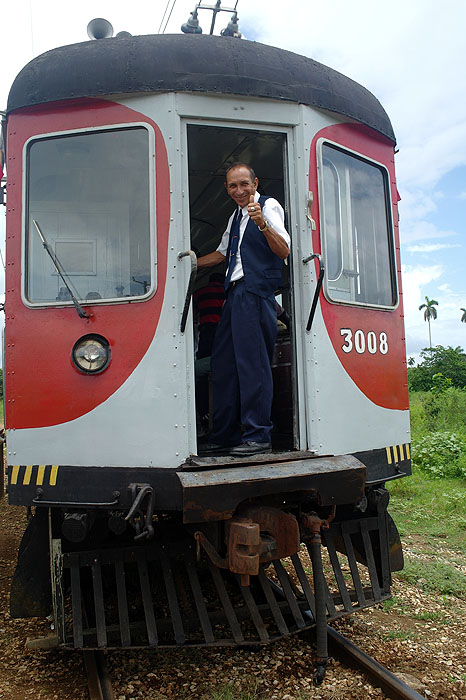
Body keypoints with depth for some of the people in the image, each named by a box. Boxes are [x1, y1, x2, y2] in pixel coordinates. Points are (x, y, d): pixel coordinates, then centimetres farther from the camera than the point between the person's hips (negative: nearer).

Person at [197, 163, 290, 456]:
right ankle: (224, 436, 14)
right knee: (223, 363, 6)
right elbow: (222, 254, 35)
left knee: (252, 364, -11)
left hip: (256, 293, -9)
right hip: (235, 293, 9)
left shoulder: (269, 206, 1)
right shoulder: (236, 216, 25)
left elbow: (284, 250, -12)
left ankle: (258, 437, -4)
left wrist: (262, 223, -27)